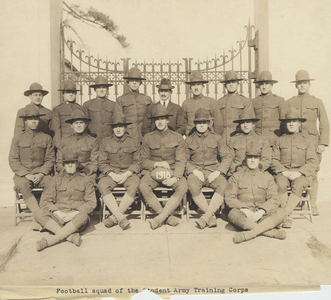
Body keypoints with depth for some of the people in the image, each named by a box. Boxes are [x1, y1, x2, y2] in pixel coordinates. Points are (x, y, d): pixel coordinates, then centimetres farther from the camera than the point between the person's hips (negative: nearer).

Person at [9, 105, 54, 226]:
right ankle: (41, 216, -34)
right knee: (23, 185, -34)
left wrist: (41, 174, -12)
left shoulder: (46, 138, 10)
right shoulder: (17, 138, 8)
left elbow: (50, 159, 6)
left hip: (41, 172, 1)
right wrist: (26, 174, -13)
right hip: (22, 174, 0)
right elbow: (13, 161, 2)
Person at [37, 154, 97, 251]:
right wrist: (57, 212, -9)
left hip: (76, 215, -1)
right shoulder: (56, 179, 16)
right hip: (58, 216, 1)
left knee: (83, 217, -37)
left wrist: (75, 213, -10)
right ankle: (71, 236, -38)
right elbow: (44, 201, 9)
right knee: (42, 215, -30)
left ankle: (50, 240, -37)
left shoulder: (85, 180, 12)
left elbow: (92, 203, 5)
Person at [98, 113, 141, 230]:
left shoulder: (134, 142, 12)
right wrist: (112, 174, -11)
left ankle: (114, 217, -27)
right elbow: (102, 163, 8)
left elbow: (137, 162, 7)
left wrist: (127, 174, -12)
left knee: (134, 185, -35)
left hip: (129, 173, -1)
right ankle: (120, 217, -35)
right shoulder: (105, 142, 13)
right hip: (111, 173, 1)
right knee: (102, 185, -32)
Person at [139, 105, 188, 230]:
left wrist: (175, 178, -18)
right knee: (143, 186, -32)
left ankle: (160, 218, -26)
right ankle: (168, 216, -21)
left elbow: (181, 161, 0)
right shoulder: (148, 138, 9)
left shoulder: (177, 138, 7)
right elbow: (143, 161, 7)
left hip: (172, 171, 0)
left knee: (183, 186, -32)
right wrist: (156, 164, -15)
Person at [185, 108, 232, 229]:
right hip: (196, 172, 0)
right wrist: (194, 170, -9)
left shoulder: (216, 138, 13)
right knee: (193, 186, -35)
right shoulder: (189, 140, 13)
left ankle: (206, 217, -30)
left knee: (223, 185, -33)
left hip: (213, 171, 0)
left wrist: (218, 171, -8)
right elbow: (185, 160, 10)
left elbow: (227, 157, 7)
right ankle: (211, 216, -23)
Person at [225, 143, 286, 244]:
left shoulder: (267, 177, 13)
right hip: (243, 215, -2)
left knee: (281, 212, -25)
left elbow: (274, 199, 3)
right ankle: (271, 232, -30)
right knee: (232, 214, -35)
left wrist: (261, 211, -16)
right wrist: (245, 209, -18)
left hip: (262, 215, 2)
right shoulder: (236, 177, 9)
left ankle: (249, 233, -36)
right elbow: (229, 198, -1)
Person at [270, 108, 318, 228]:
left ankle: (286, 213, -34)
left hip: (301, 174, 0)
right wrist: (283, 171, -10)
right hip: (283, 172, 0)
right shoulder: (279, 141, 17)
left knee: (298, 186, -35)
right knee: (281, 185, -33)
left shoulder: (306, 142, 16)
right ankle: (288, 217, -31)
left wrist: (299, 173, -10)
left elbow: (313, 162, 6)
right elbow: (273, 160, 9)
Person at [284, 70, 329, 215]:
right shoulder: (288, 103, 11)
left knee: (313, 174, 0)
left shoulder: (317, 102, 11)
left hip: (312, 142, 0)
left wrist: (323, 143, -1)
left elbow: (324, 124, 8)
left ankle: (313, 204, 10)